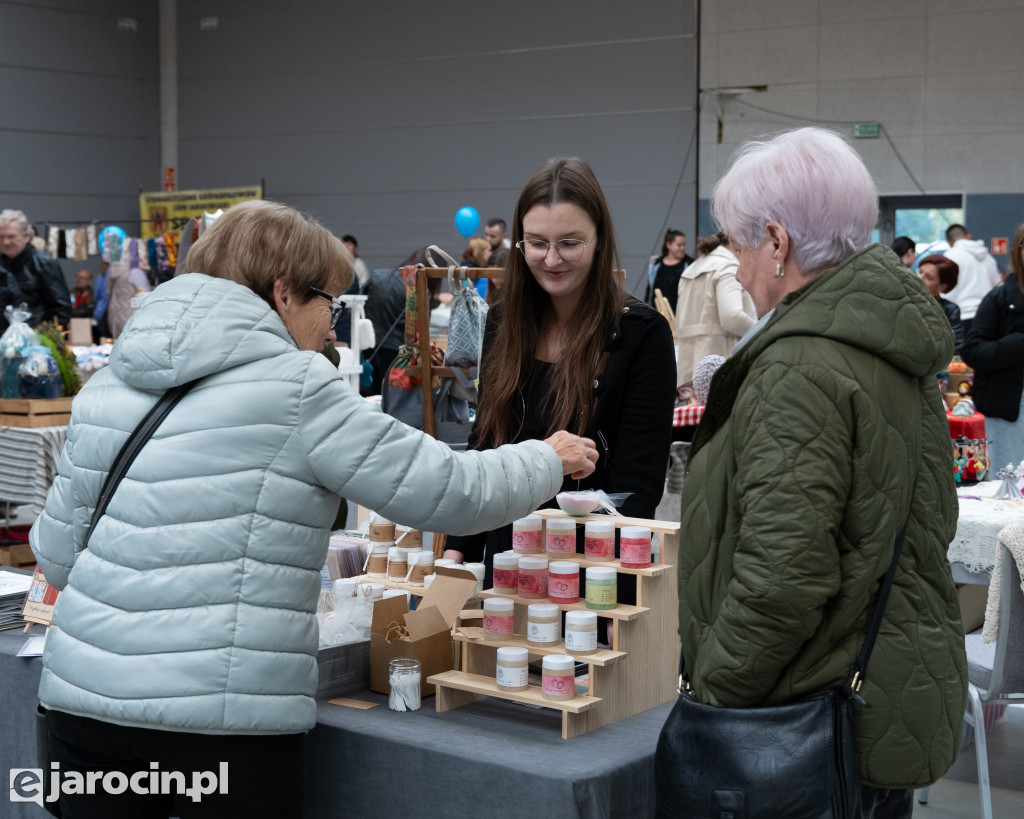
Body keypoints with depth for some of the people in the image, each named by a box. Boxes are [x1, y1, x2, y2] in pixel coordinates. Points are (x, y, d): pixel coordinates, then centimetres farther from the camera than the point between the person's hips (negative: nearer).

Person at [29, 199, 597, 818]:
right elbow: (448, 494, -5)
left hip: (83, 692, 6)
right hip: (221, 708, -6)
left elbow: (56, 550, 13)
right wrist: (549, 460, 13)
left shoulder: (108, 384, 10)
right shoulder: (295, 385, -8)